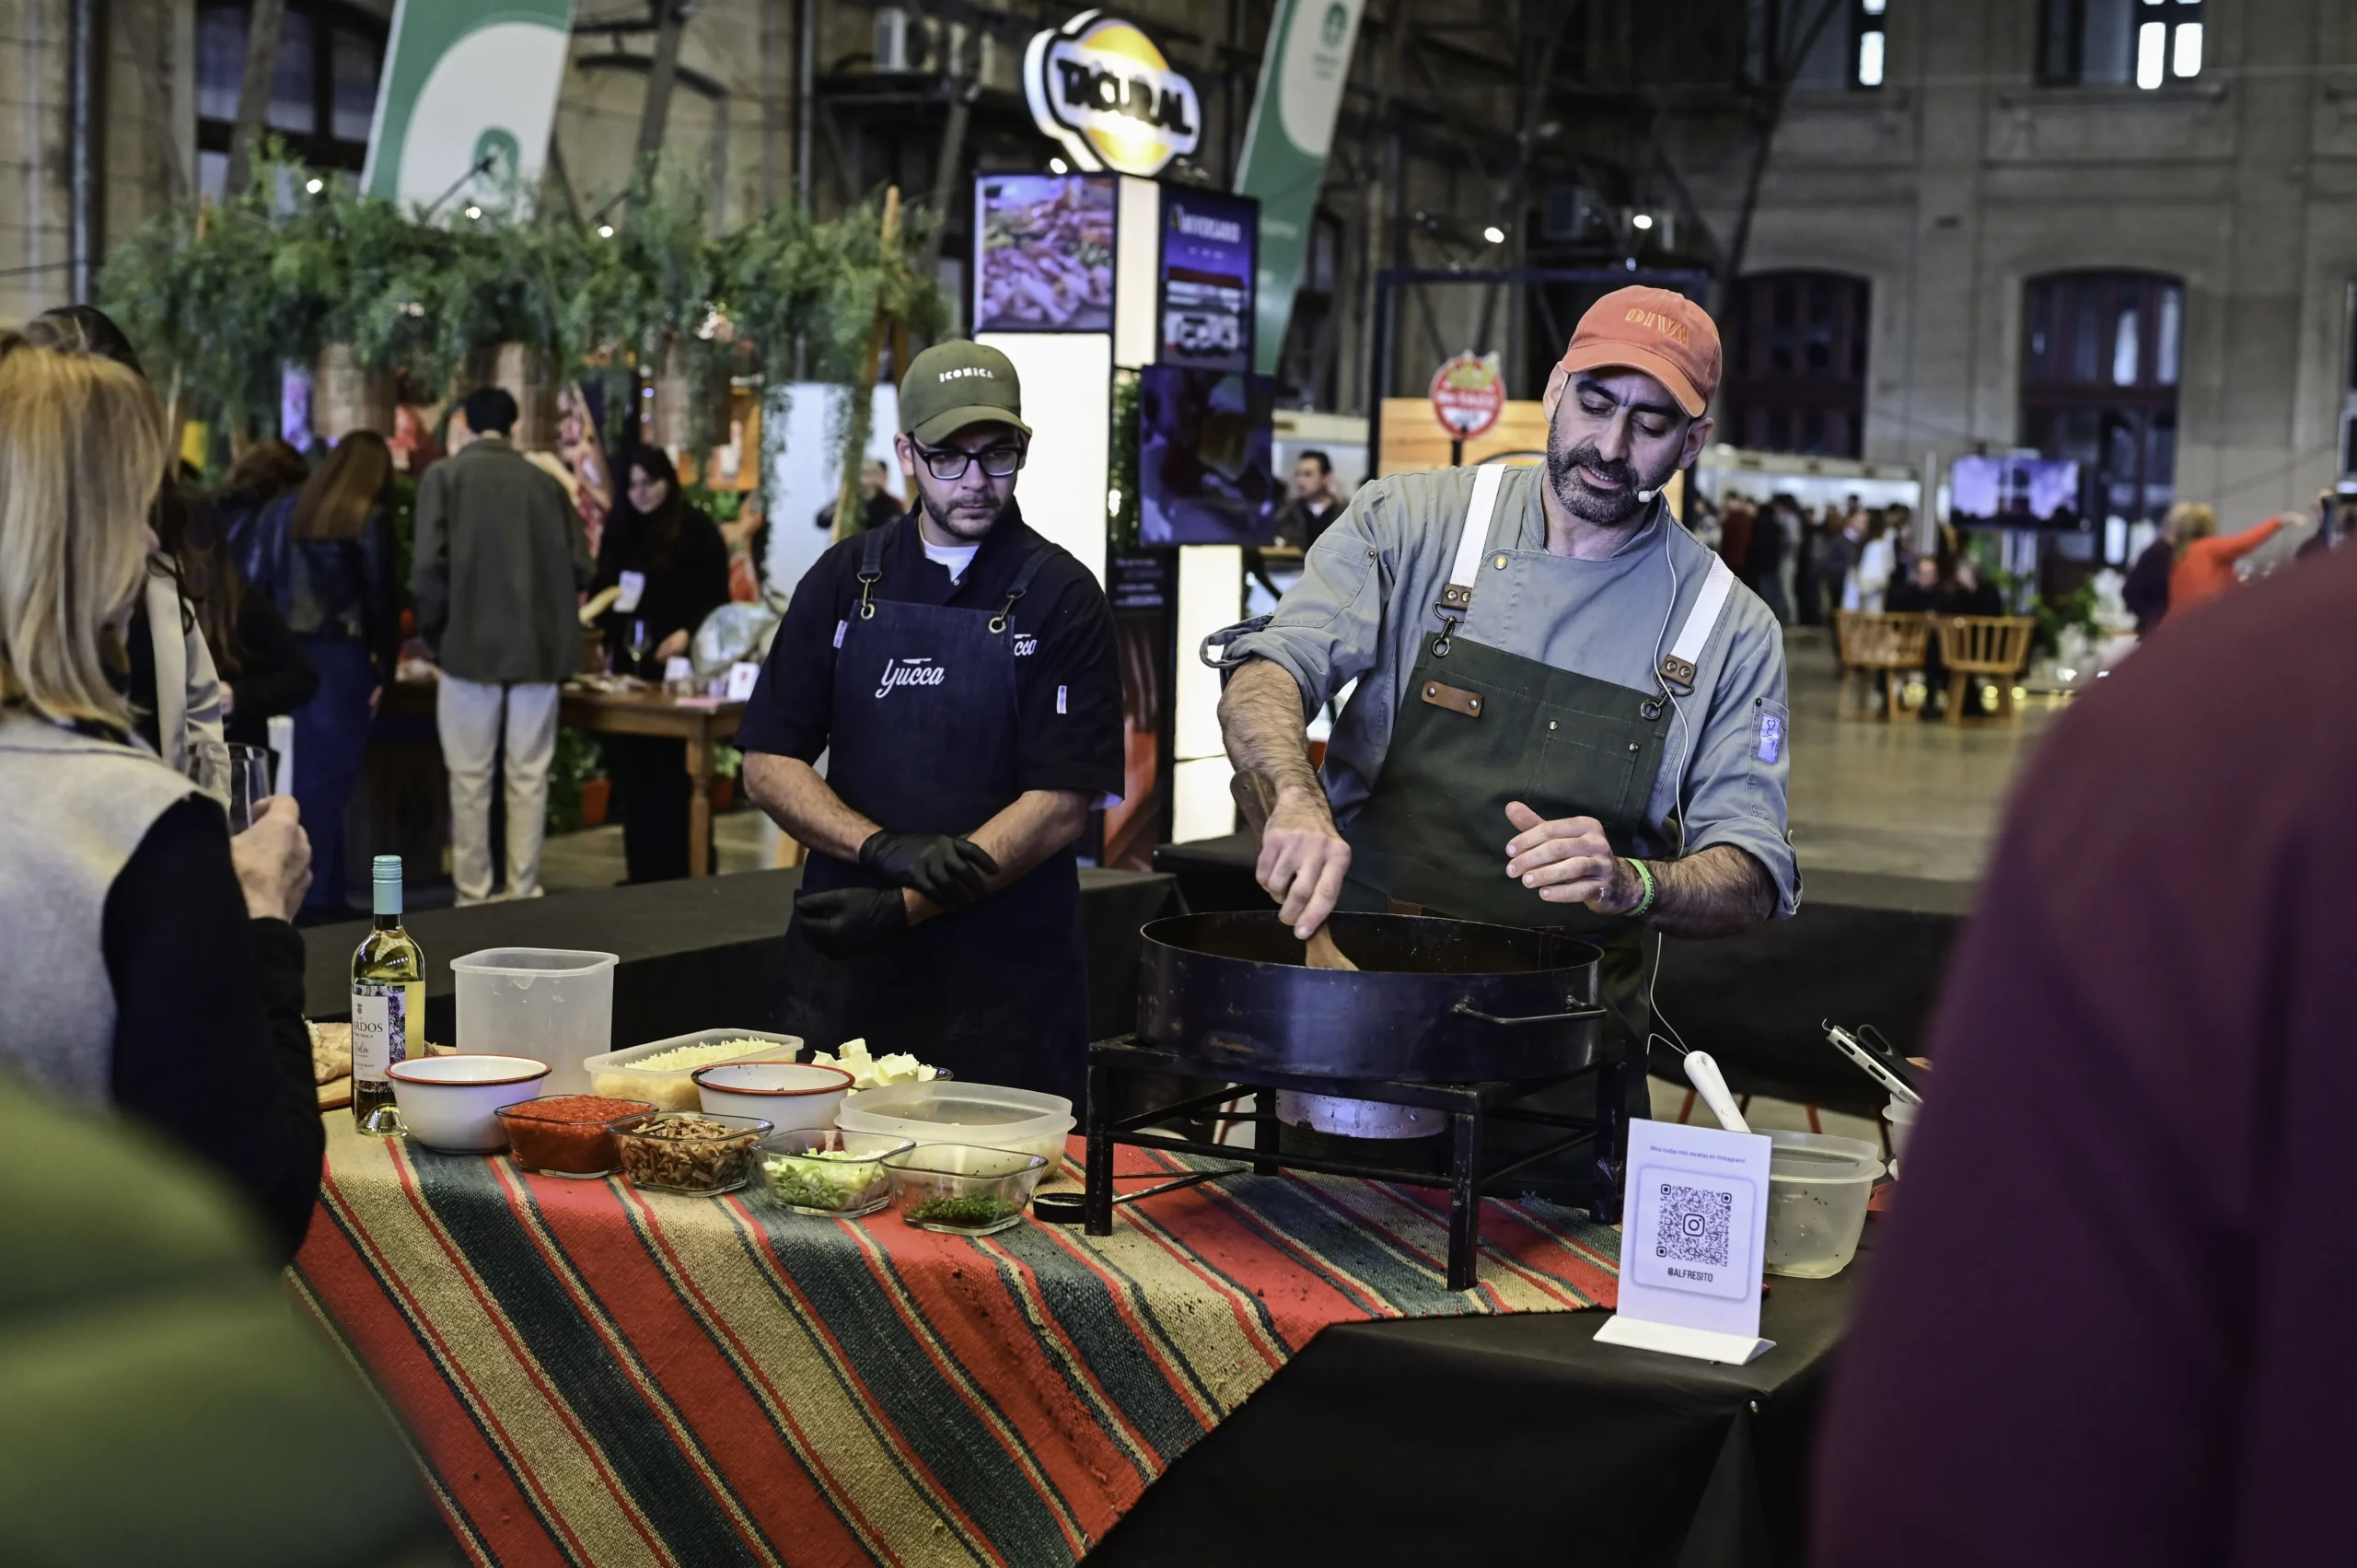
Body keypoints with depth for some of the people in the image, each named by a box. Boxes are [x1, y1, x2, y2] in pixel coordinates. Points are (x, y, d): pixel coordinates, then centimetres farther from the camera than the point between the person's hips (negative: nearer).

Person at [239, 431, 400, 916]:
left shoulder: (279, 511, 12)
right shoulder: (370, 519, -4)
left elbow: (256, 586, 9)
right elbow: (381, 599, -6)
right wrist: (385, 669, 0)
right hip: (340, 657, -5)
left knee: (305, 773, 10)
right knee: (329, 776, -1)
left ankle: (325, 890, 14)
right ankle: (315, 895, 0)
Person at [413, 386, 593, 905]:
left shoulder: (444, 475, -1)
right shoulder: (544, 482, 6)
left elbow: (430, 563, -9)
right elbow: (579, 566, 5)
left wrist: (434, 633, 5)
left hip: (472, 643, -2)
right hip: (539, 646, 2)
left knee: (470, 778, 4)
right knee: (529, 776, 7)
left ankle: (473, 898, 5)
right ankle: (524, 895, 8)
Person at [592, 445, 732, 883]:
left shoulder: (696, 528, -2)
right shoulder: (619, 530, 15)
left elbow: (716, 598, -6)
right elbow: (600, 589, 18)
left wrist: (687, 634, -20)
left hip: (675, 668, -6)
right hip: (627, 666, 6)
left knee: (668, 772, -7)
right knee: (629, 768, 5)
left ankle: (674, 873, -1)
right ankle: (642, 872, 13)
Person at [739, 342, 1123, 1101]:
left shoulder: (1061, 598, -4)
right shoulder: (847, 579, 6)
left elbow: (1061, 807, -11)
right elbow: (768, 766, 3)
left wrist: (908, 908, -20)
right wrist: (885, 849, -15)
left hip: (1005, 987, -3)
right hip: (844, 963, 3)